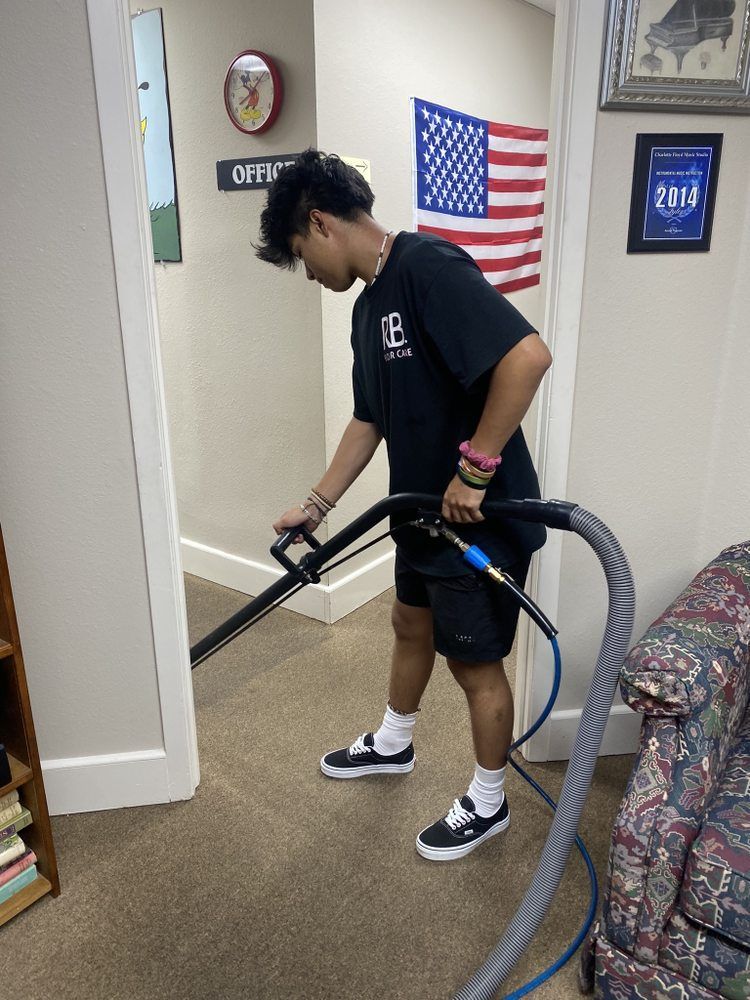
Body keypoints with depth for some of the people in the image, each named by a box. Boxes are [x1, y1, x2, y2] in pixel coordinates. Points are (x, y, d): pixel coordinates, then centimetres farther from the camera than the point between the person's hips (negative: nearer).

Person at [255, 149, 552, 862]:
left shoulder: (427, 266, -20)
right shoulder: (369, 306, 11)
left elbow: (527, 355, -32)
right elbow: (369, 421, 16)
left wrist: (474, 468, -26)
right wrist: (318, 502, 15)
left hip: (482, 515, -9)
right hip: (425, 509, 10)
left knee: (475, 662, 7)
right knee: (411, 625, 25)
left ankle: (487, 804, 32)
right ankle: (392, 745, 50)